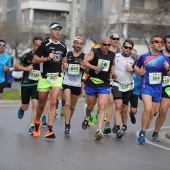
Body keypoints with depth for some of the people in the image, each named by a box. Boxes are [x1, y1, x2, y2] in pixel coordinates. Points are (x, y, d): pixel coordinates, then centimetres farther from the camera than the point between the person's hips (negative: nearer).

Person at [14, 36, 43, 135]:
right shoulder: (27, 56, -8)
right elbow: (16, 66, -3)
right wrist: (25, 68, -18)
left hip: (37, 84, 0)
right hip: (25, 84, 0)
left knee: (35, 104, -15)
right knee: (25, 107, 13)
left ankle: (32, 127, -8)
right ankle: (21, 110, 51)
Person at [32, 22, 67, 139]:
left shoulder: (63, 46, 10)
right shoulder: (45, 45, -5)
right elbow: (35, 60, -9)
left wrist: (64, 64, 15)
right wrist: (47, 58, -19)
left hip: (57, 78, 2)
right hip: (45, 78, -2)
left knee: (53, 103, -13)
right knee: (42, 104, 9)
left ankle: (49, 130, -16)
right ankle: (37, 123, 36)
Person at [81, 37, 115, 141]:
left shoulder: (112, 55, 5)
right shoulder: (94, 53, -7)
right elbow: (84, 62, -19)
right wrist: (94, 67, -33)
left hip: (104, 86, 1)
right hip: (91, 84, -1)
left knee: (101, 107, -13)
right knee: (90, 106, 15)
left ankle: (99, 130, -20)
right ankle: (87, 118, 49)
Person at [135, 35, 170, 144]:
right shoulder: (144, 57, -1)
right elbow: (136, 66, 14)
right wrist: (139, 71, -8)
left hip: (157, 88, 3)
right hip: (146, 86, -3)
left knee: (152, 112, 11)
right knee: (148, 108, -23)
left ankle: (143, 131, 30)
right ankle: (142, 133, -12)